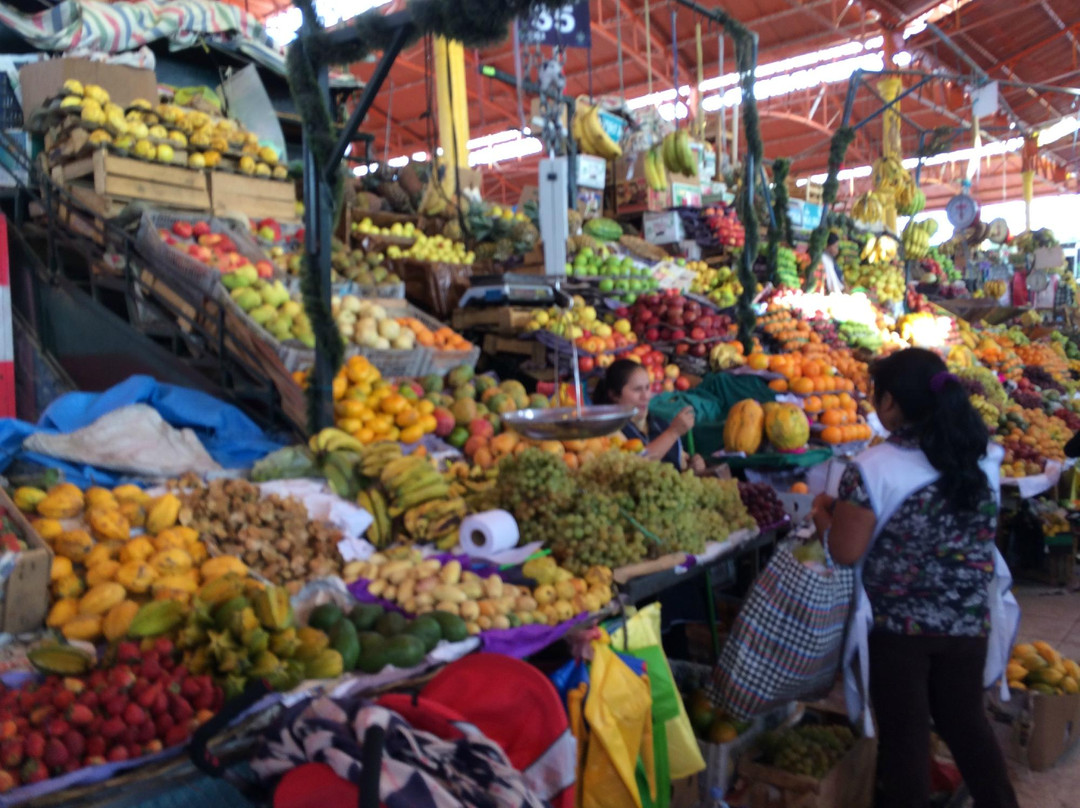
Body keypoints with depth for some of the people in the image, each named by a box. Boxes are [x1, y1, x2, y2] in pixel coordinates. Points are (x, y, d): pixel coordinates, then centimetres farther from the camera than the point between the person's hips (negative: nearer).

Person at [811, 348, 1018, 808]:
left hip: (898, 624, -4)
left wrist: (823, 512, 2)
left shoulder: (872, 469, -19)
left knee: (904, 734, 11)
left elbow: (845, 552, -17)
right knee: (966, 721, 23)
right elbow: (977, 530, 12)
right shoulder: (984, 456, -3)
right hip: (968, 621, 5)